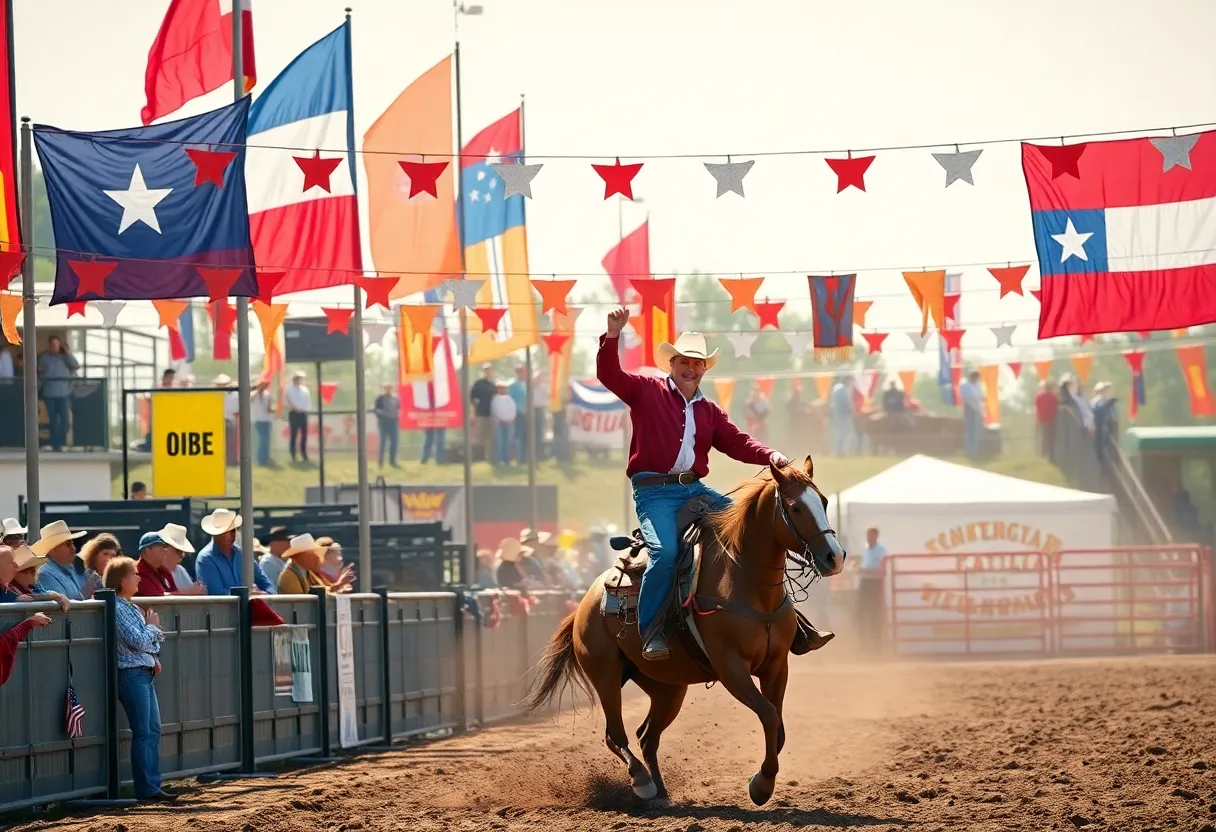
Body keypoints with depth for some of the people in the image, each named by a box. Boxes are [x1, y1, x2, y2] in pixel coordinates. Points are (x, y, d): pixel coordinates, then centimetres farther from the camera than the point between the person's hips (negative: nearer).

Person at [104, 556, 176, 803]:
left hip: (145, 673, 9)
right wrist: (152, 625, -1)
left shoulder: (132, 607, 15)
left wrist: (154, 657, 2)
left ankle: (153, 786, 13)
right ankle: (146, 789, -4)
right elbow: (138, 640, -20)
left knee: (153, 730, 10)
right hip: (132, 674, -9)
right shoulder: (118, 608, -13)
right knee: (143, 733, -7)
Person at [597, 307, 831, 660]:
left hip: (696, 489, 6)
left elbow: (737, 443, 10)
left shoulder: (709, 411, 19)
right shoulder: (646, 392, 6)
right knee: (665, 551, -30)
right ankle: (650, 631, -19)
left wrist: (770, 456, -9)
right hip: (655, 491, -6)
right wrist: (612, 337, -23)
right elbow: (609, 375, -7)